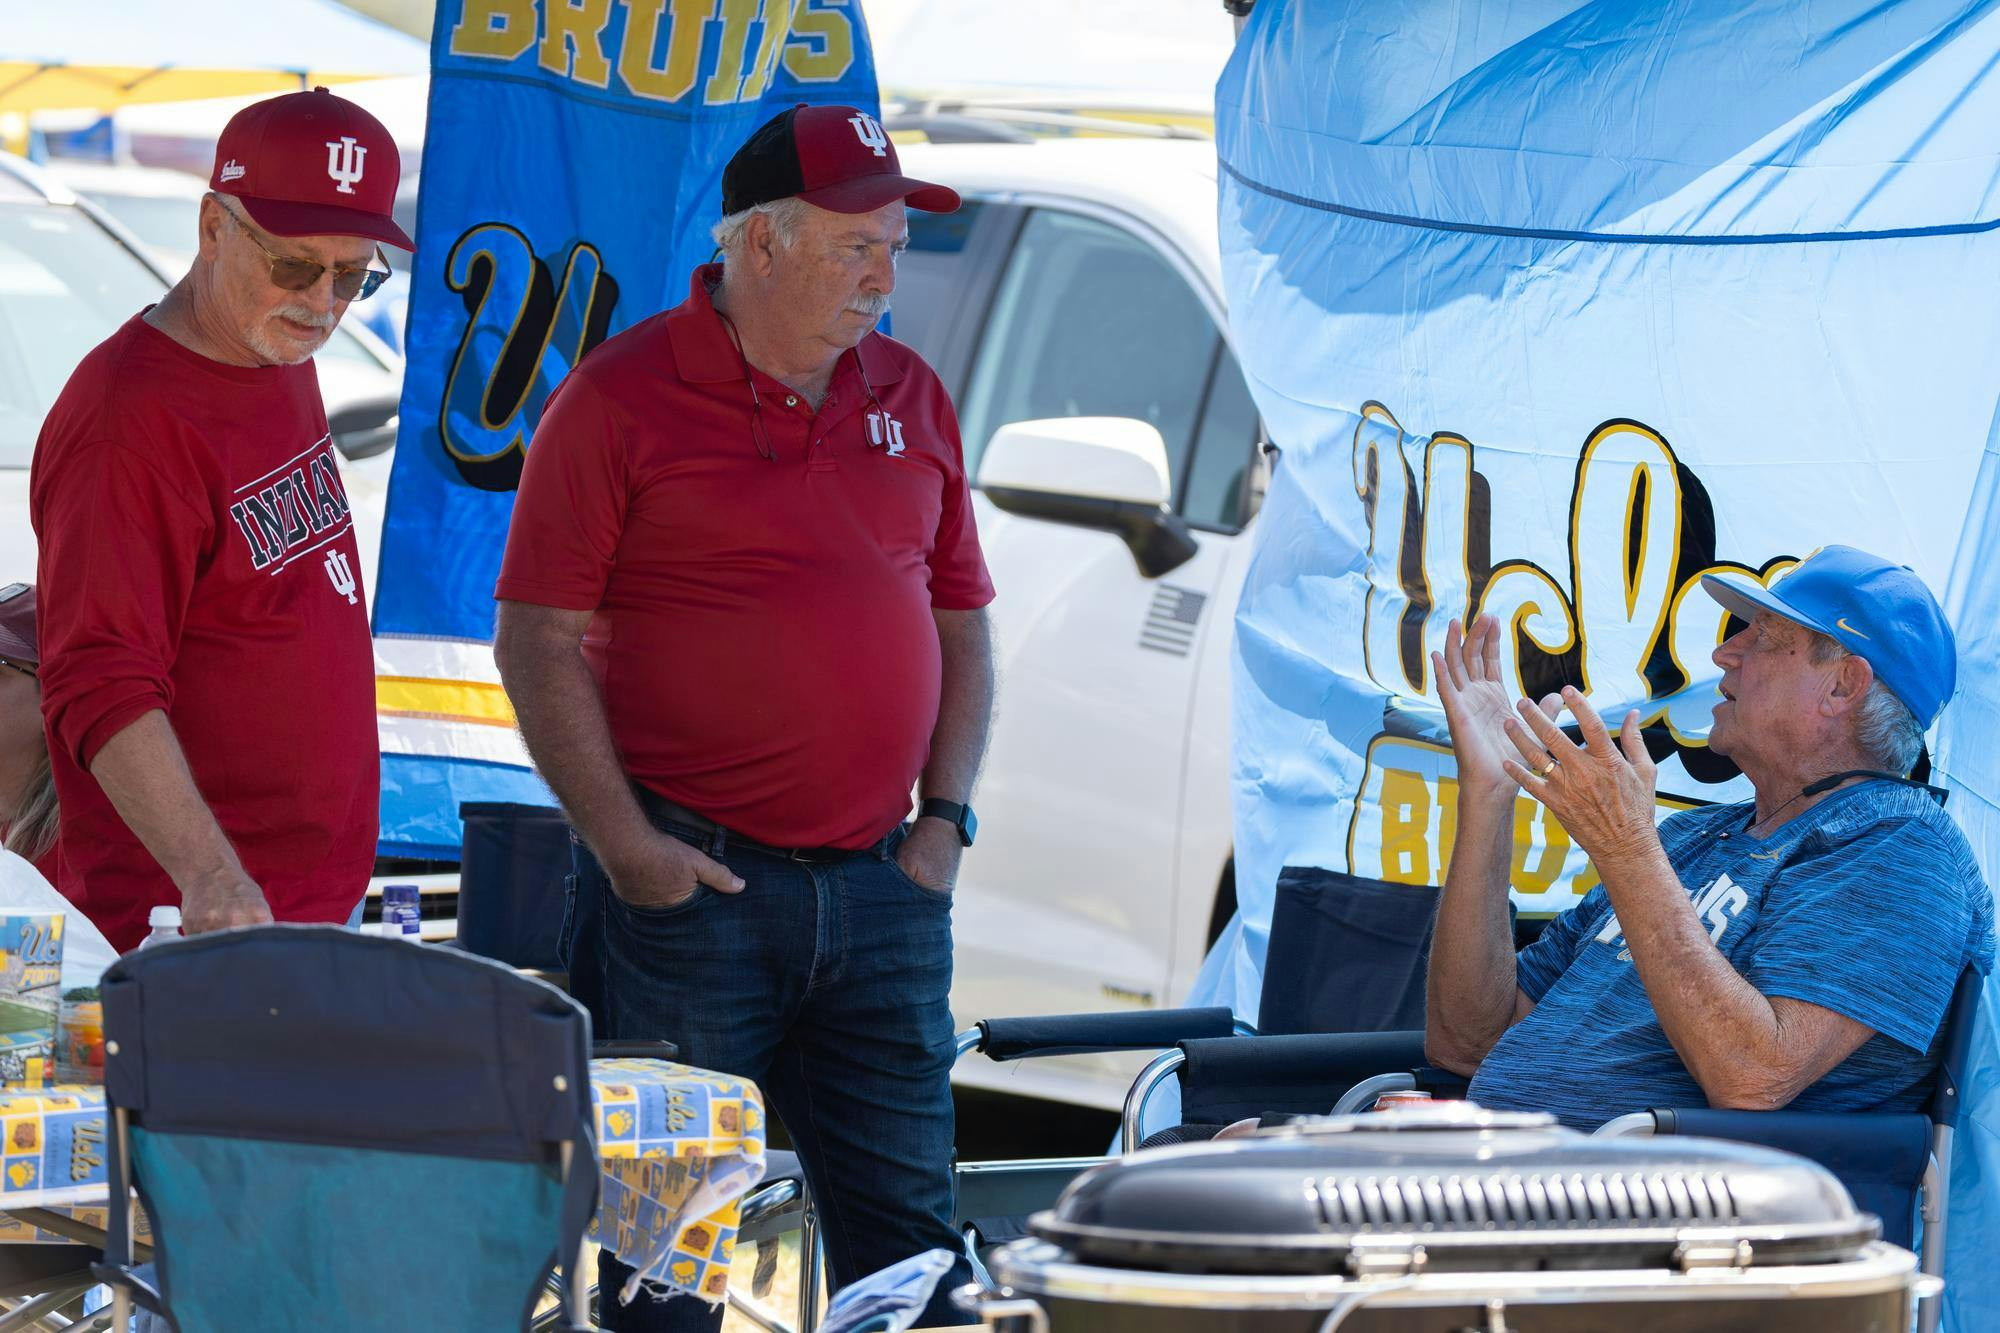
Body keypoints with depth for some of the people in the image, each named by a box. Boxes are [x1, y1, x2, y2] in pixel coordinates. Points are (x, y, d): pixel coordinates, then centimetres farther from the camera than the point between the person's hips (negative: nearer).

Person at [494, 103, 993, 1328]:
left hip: (882, 885, 4)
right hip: (691, 882, -4)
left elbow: (960, 619, 17)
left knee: (907, 1221, 4)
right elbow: (539, 640, -6)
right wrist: (621, 842, -12)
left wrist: (946, 815, 6)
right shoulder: (622, 398, -4)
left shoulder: (910, 400, 11)